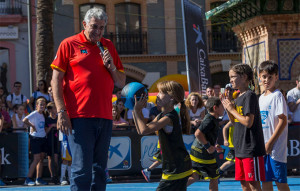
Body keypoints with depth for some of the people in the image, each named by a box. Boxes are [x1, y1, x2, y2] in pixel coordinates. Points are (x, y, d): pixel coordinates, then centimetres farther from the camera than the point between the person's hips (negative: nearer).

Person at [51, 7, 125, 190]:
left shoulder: (109, 46, 16)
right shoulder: (69, 44, 3)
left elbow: (121, 83, 18)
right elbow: (56, 80, -1)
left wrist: (111, 67, -2)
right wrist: (61, 112, -9)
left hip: (105, 117, 5)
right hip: (80, 117, -5)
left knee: (100, 169, 9)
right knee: (82, 169, -9)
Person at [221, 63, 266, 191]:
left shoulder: (250, 96, -13)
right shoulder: (238, 98, 14)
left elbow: (248, 122, -20)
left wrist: (232, 109, -10)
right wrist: (227, 108, 6)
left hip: (251, 148, -9)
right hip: (240, 149, 9)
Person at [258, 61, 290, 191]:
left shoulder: (277, 96, -8)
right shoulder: (261, 98, 15)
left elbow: (283, 121, -14)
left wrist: (270, 142, -16)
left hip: (276, 146, -7)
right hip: (263, 146, 8)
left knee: (280, 180, -6)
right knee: (265, 179, 9)